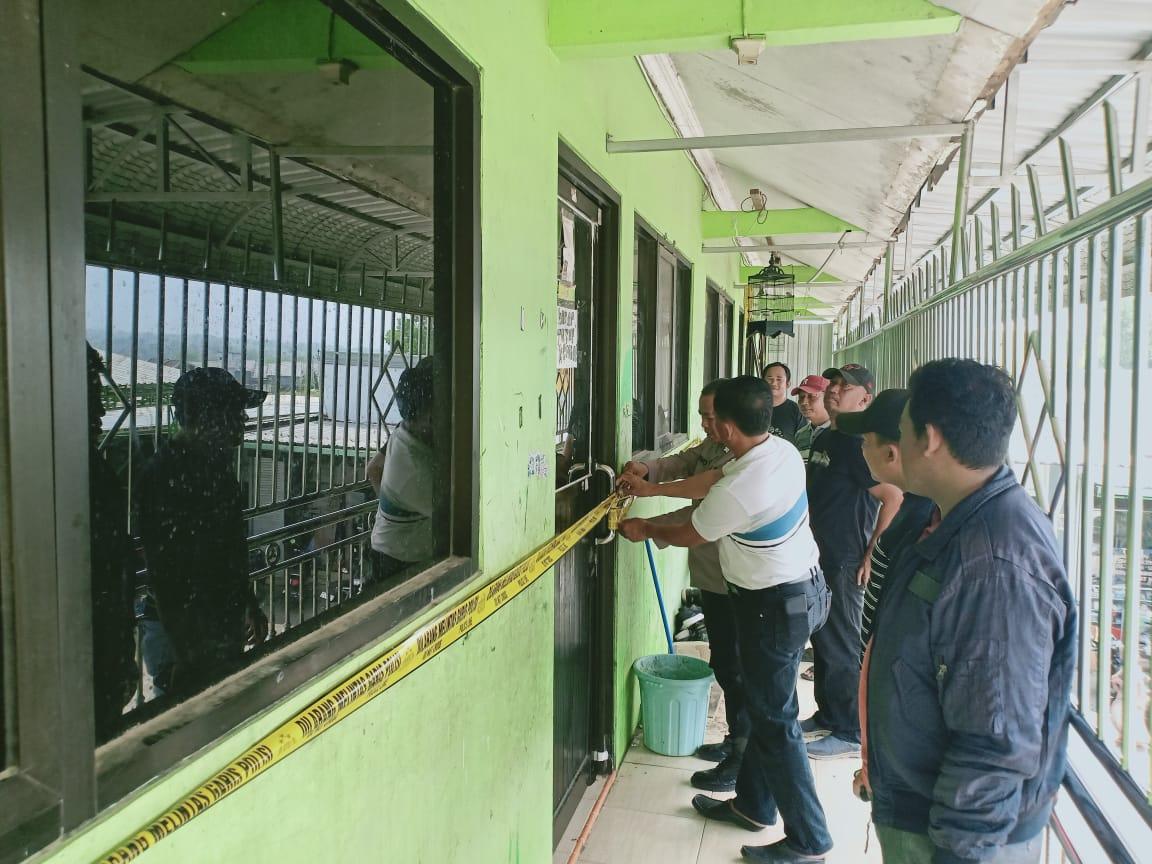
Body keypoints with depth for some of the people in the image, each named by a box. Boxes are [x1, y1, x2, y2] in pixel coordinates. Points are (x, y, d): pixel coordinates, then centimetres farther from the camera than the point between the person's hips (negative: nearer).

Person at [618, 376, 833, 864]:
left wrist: (645, 529, 9)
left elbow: (689, 536, -10)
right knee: (765, 704, 20)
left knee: (774, 719, 3)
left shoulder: (739, 489, -30)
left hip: (774, 604, -9)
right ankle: (753, 805, 36)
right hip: (804, 586, 9)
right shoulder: (782, 450, -3)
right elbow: (710, 480, 11)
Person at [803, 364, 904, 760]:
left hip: (845, 563, -9)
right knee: (822, 640, 18)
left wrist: (870, 555, -19)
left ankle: (849, 733, 14)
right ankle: (826, 716, 32)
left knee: (841, 647, 1)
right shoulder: (823, 438, 12)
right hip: (819, 558, 9)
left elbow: (894, 498, -21)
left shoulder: (859, 442, -17)